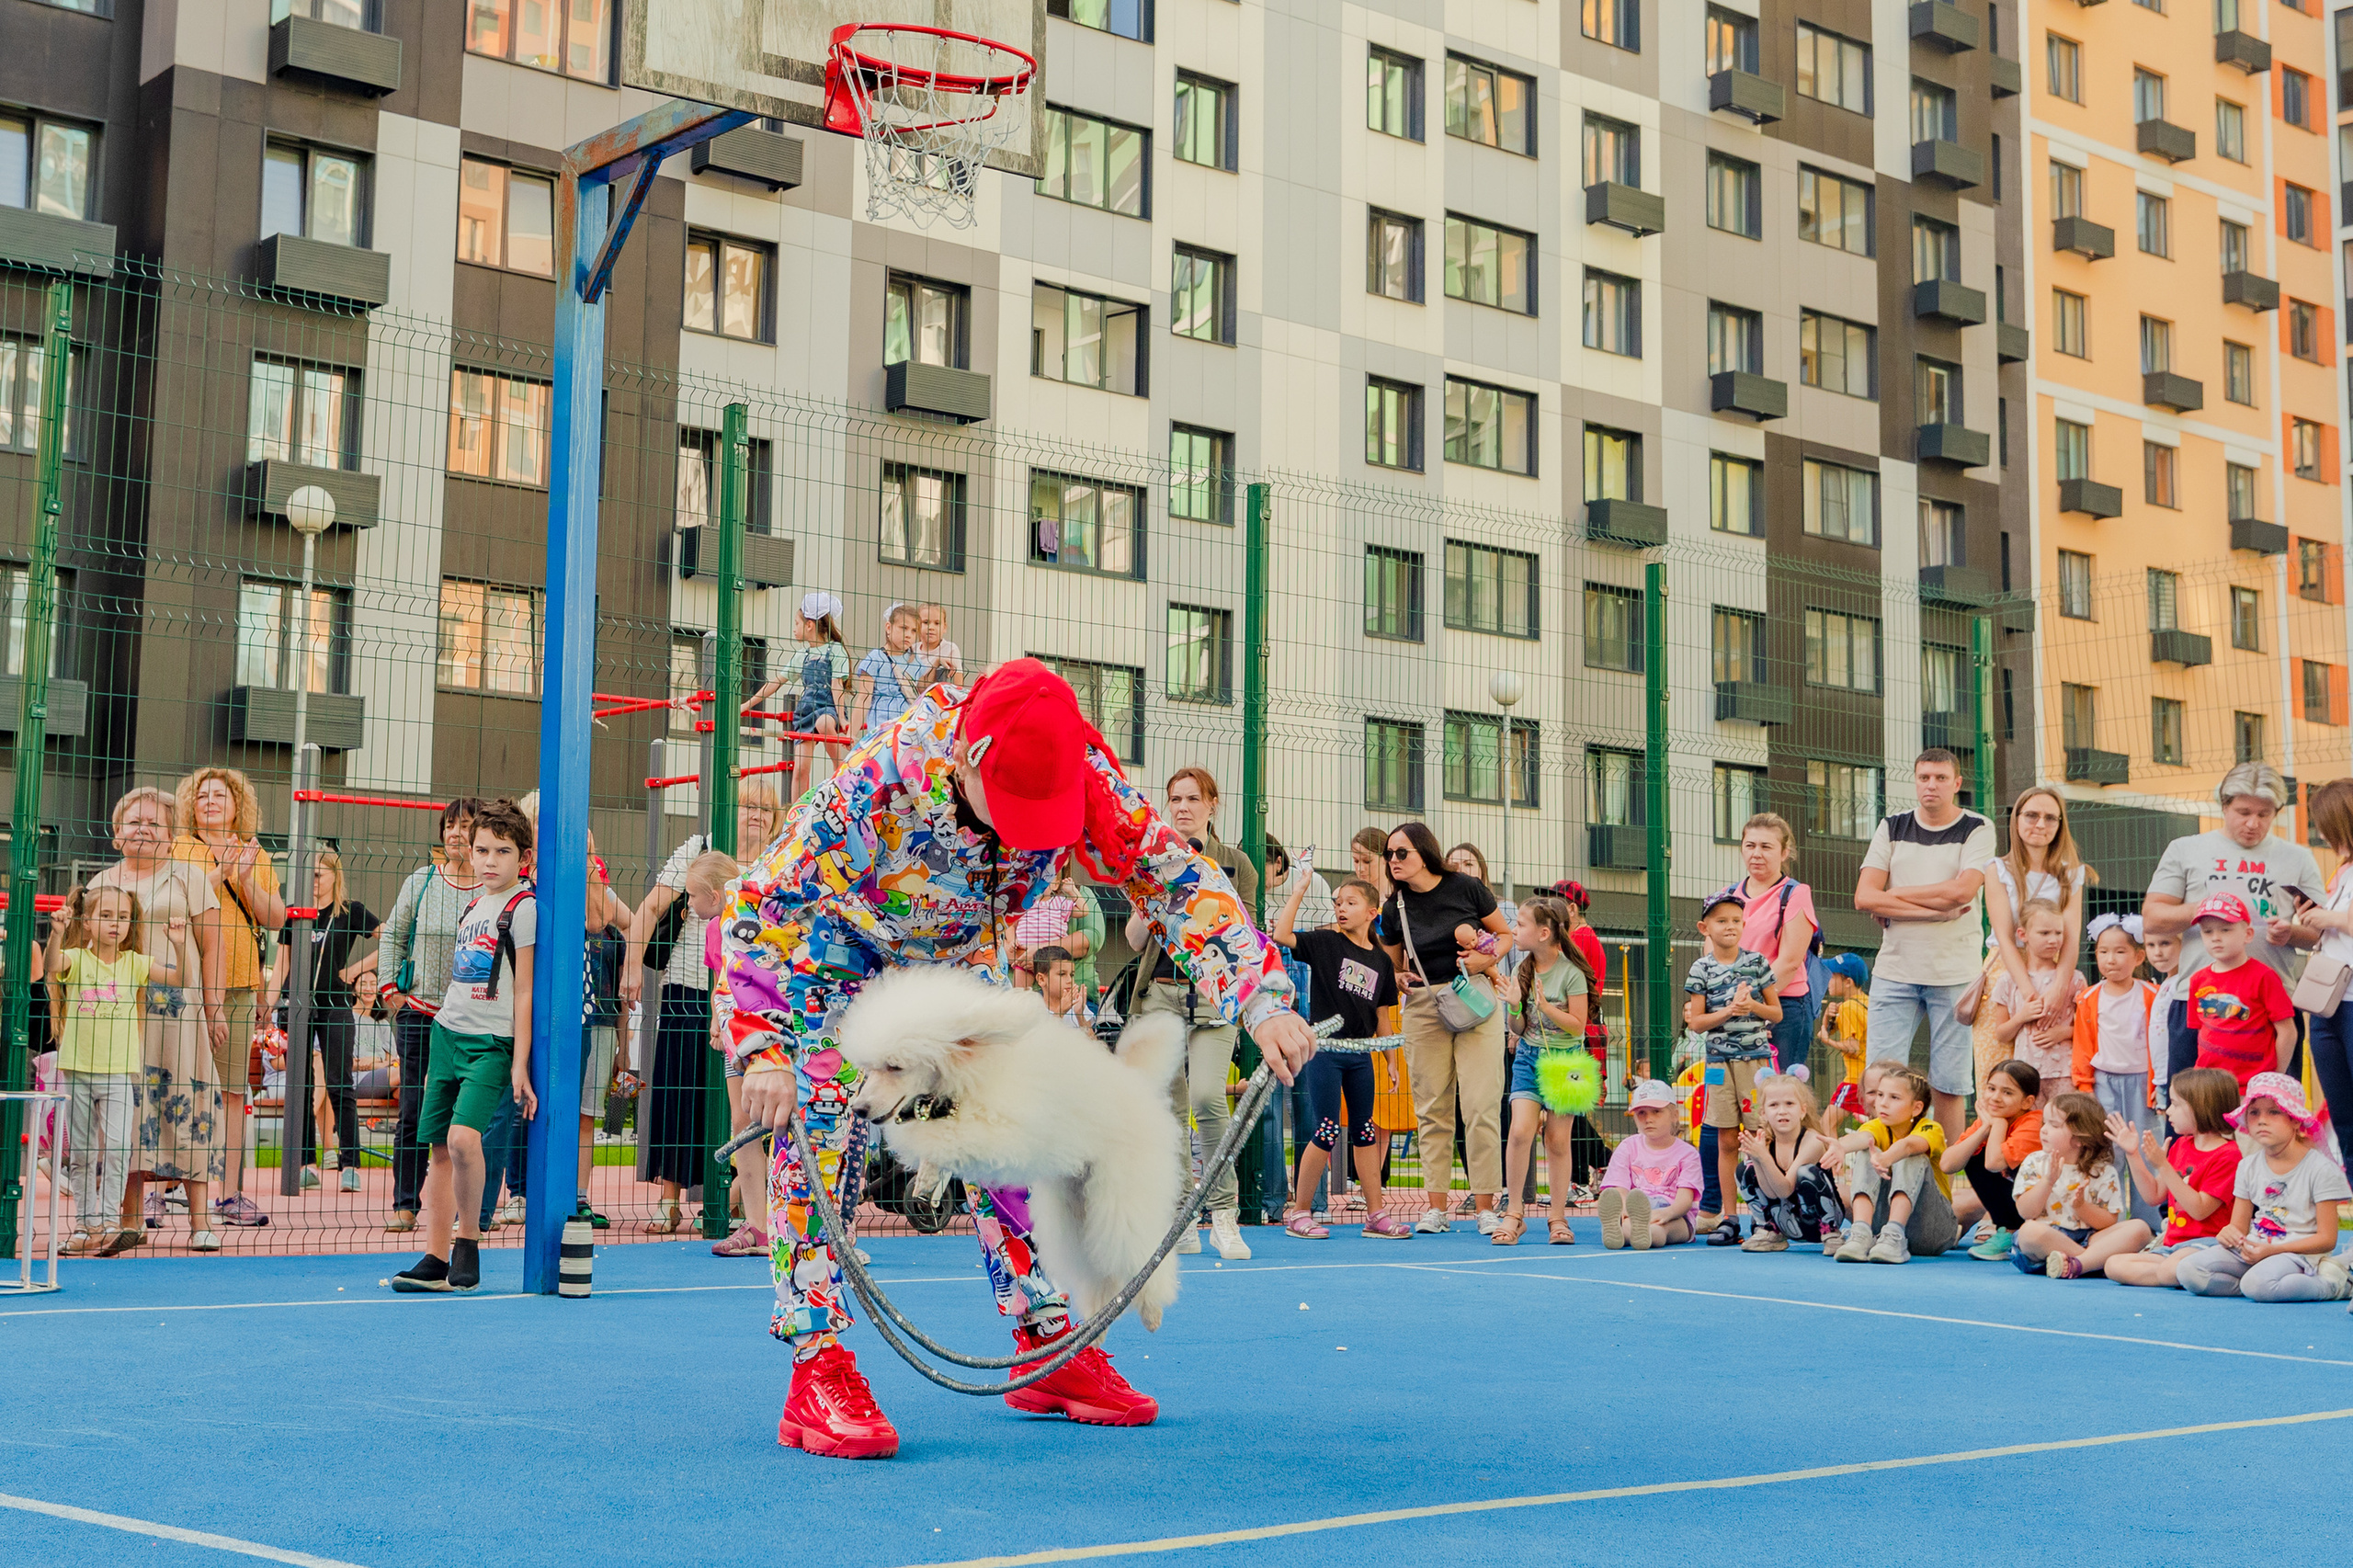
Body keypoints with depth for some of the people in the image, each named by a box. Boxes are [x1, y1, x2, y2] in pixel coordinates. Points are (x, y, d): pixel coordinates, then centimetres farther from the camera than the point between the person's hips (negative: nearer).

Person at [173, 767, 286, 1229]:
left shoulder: (256, 856, 15)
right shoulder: (180, 850, 5)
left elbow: (275, 918, 6)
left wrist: (245, 878, -6)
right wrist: (218, 874, -15)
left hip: (238, 984, 3)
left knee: (233, 1089, 3)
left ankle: (231, 1192, 6)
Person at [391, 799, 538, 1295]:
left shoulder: (523, 907, -6)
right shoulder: (473, 906, 16)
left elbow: (523, 992, -9)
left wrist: (519, 1065, -12)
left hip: (492, 1044, -7)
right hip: (447, 1033, 7)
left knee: (463, 1138, -22)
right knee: (439, 1147, 4)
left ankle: (468, 1243, -4)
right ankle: (435, 1261, 9)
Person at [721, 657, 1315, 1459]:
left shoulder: (1087, 784, -30)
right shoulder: (878, 785, -41)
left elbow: (1181, 882, -25)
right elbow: (758, 904, -35)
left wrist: (1263, 1000, -36)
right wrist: (762, 1049, -42)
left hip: (958, 960, 4)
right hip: (838, 952, -4)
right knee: (821, 1130, -20)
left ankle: (1049, 1347, 12)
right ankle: (817, 1371, -19)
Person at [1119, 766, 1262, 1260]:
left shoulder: (1234, 862, 7)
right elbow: (1135, 940, 11)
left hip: (1213, 991, -3)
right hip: (1159, 991, 3)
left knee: (1206, 1096, -20)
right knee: (1167, 1105, 1)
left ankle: (1224, 1213, -9)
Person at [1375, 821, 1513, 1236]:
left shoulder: (1466, 888, -2)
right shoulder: (1395, 909, 5)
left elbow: (1505, 934, 9)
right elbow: (1391, 966, 17)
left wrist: (1487, 958, -10)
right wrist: (1398, 980, -6)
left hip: (1476, 1002, -3)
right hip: (1423, 1009, 3)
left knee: (1481, 1106, -8)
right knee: (1431, 1109, 2)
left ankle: (1485, 1206, -3)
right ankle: (1435, 1207, 6)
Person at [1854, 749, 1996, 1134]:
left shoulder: (1977, 829, 3)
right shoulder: (1892, 828, 10)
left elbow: (1962, 890, -14)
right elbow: (1864, 897, -2)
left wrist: (1894, 895, -7)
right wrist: (1936, 911, -10)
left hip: (1954, 972, -2)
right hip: (1895, 969, 2)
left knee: (1948, 1084, 1)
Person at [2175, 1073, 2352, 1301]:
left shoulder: (2321, 1169, -6)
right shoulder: (2248, 1166, 12)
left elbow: (2327, 1239, -8)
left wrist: (2272, 1250, -19)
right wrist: (2230, 1232, -13)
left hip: (2299, 1253, -5)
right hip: (2251, 1248, 5)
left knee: (2257, 1283, -37)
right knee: (2187, 1270, -17)